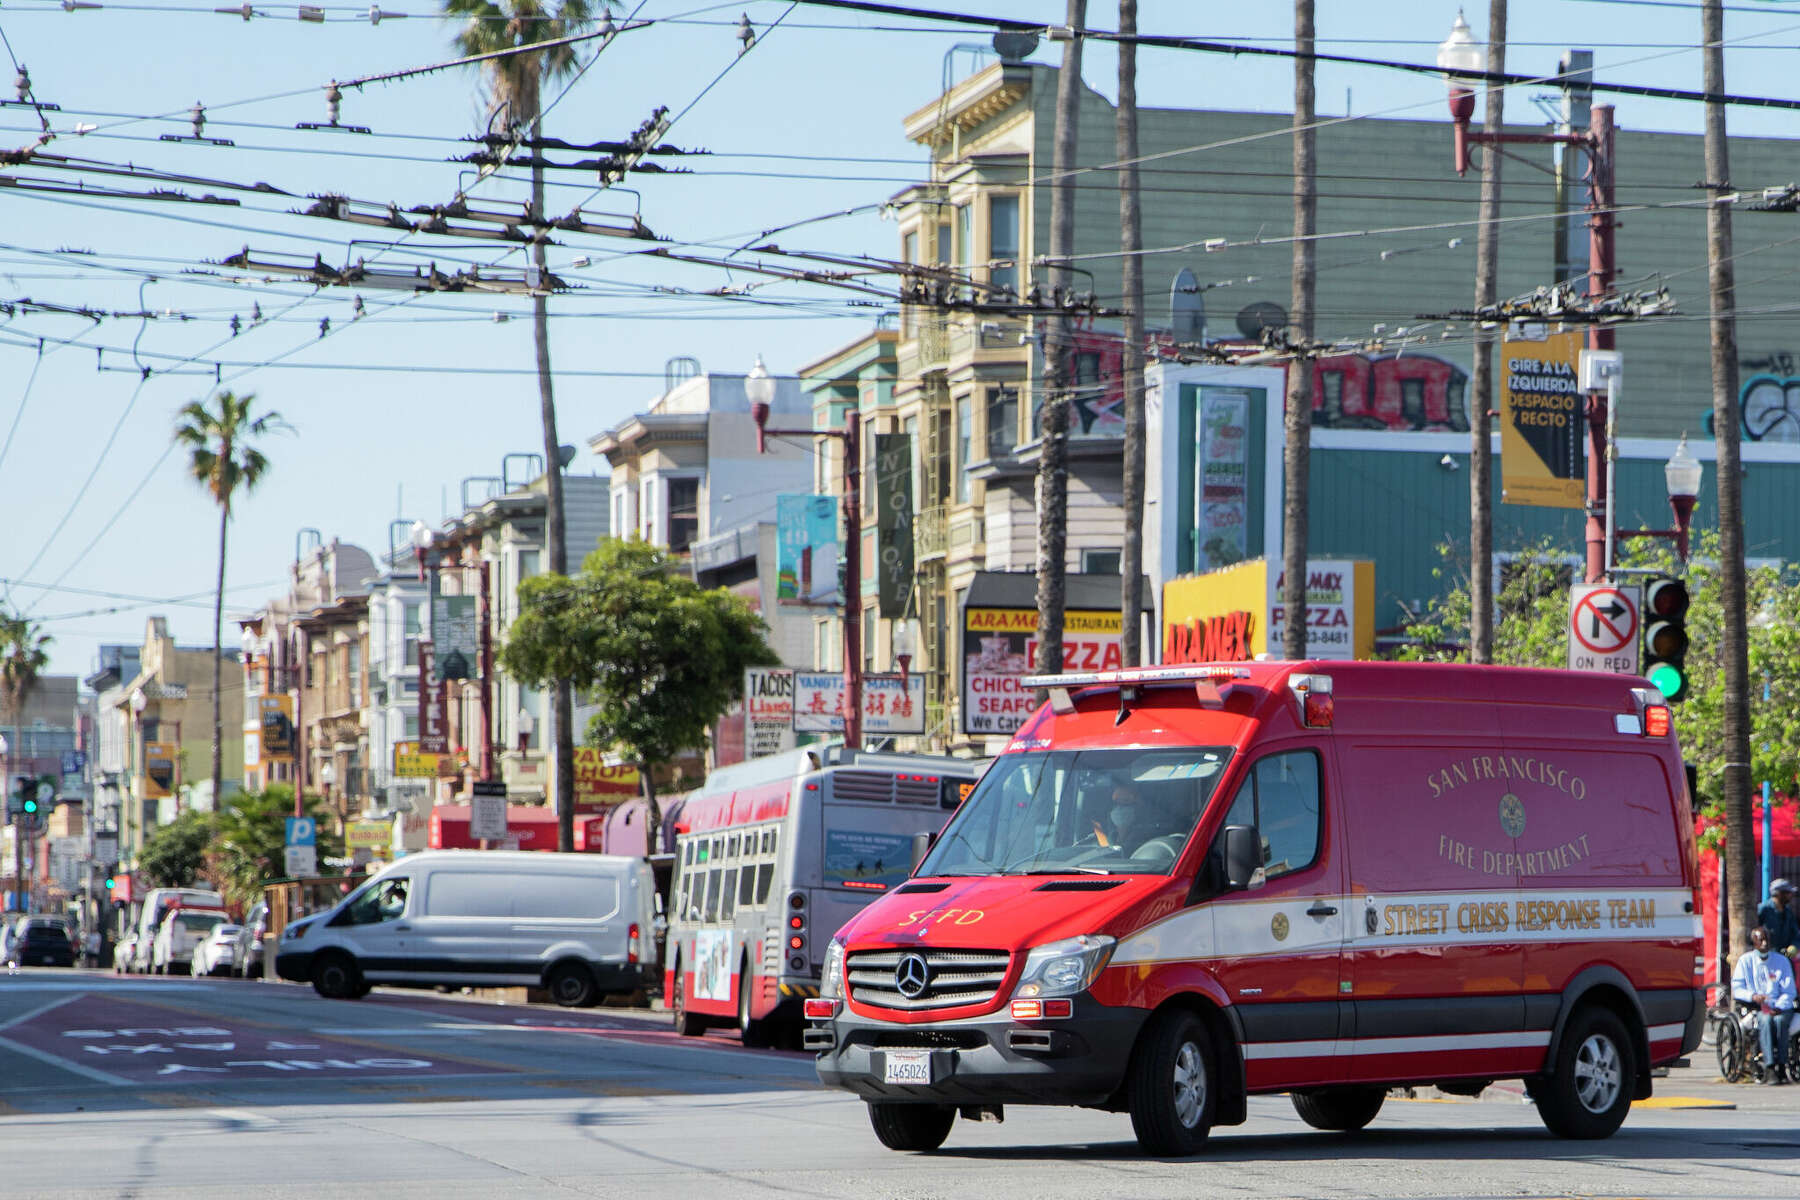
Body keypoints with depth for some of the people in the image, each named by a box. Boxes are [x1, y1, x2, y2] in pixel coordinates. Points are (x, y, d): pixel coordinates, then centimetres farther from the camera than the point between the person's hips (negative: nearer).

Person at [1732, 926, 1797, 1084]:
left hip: (1780, 1008, 1)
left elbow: (1789, 991, 5)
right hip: (1756, 1009, -1)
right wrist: (1753, 996, -16)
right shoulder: (1745, 961, 10)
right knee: (1766, 1020, -35)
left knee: (1780, 1020, -34)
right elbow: (1736, 990, 4)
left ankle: (1781, 1067, -36)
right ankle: (1769, 1068, -43)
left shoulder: (1782, 961, 11)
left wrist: (1778, 1007, -14)